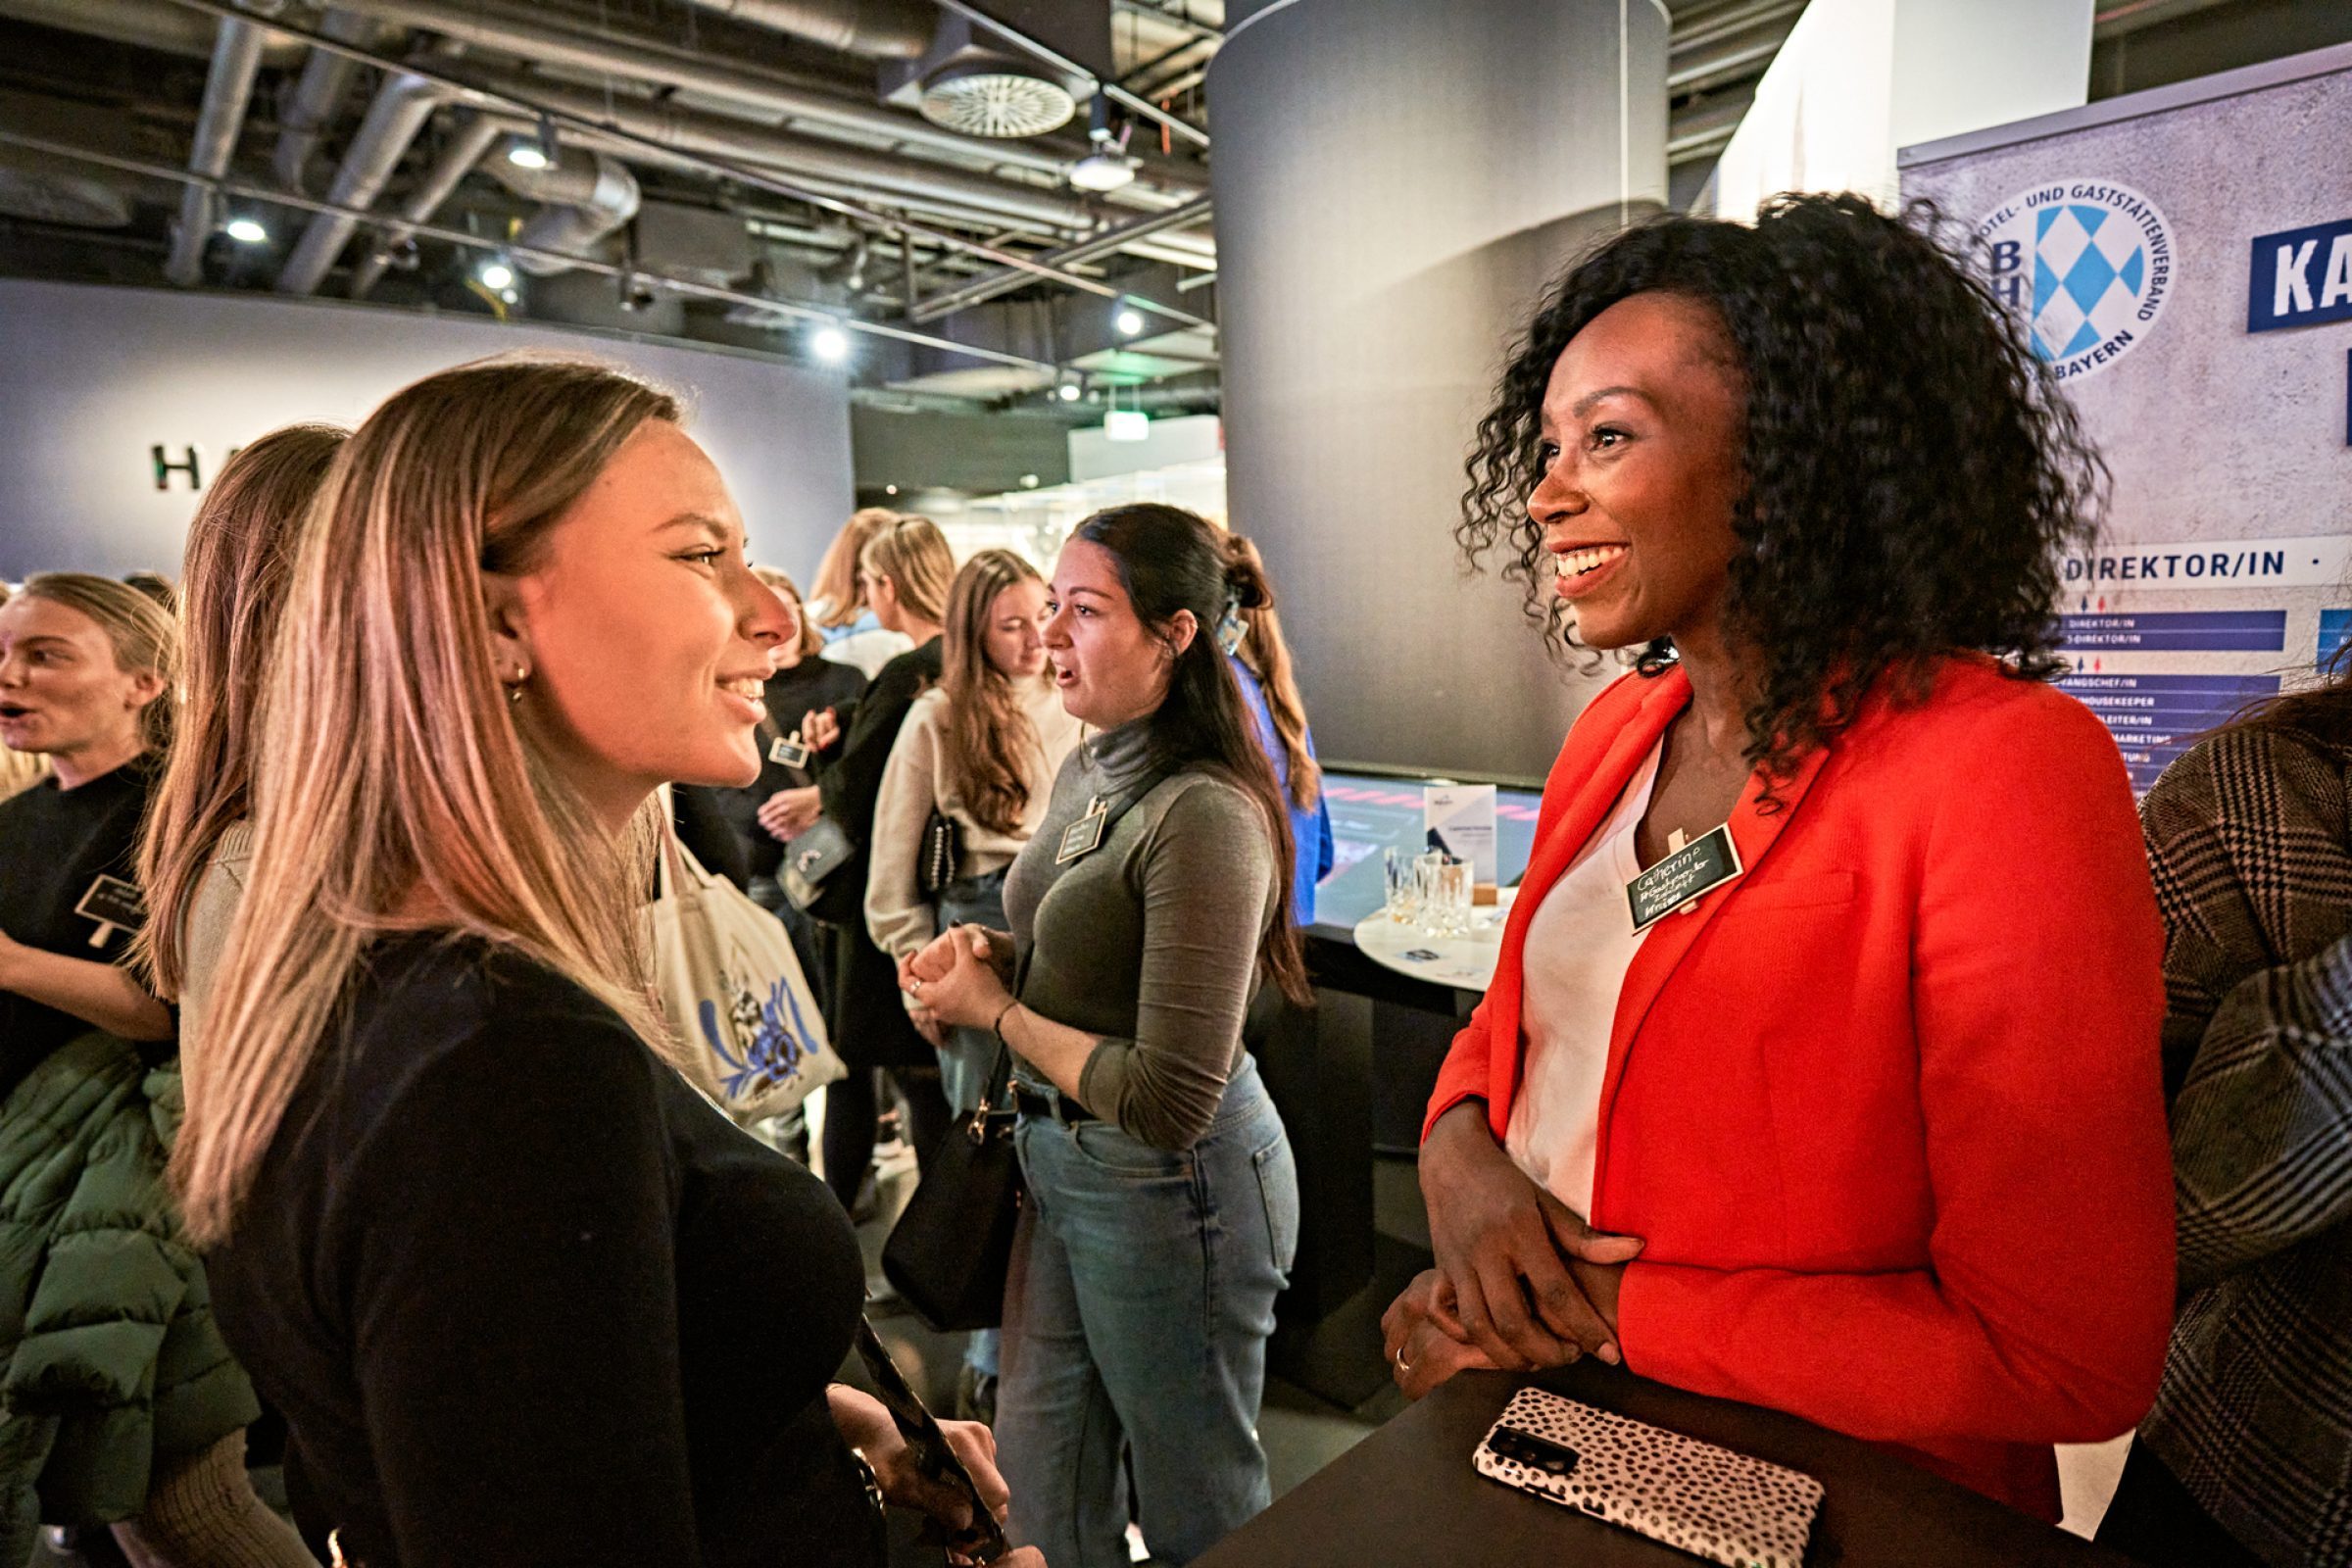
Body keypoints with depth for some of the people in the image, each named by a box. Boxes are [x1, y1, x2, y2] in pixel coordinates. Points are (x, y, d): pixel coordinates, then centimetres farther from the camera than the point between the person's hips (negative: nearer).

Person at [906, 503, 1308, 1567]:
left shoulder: (1203, 816, -26)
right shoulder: (1086, 771, 2)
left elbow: (1169, 1103, -26)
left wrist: (996, 1012, -15)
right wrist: (988, 953, -4)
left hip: (1169, 1186, -8)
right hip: (1062, 1158, 8)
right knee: (1040, 1464, 23)